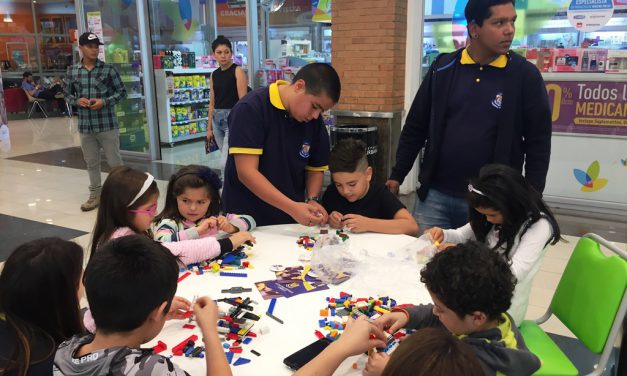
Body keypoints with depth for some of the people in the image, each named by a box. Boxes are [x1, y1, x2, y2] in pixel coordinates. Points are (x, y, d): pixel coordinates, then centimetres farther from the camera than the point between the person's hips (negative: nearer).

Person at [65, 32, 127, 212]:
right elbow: (67, 94, 14)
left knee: (114, 161, 3)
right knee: (91, 163, 13)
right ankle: (95, 194, 26)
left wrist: (104, 101, -14)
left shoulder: (108, 69, -4)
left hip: (107, 124, -3)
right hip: (85, 125, 3)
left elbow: (122, 92, 0)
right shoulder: (72, 71, 5)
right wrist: (77, 100, -8)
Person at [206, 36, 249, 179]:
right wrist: (209, 128, 15)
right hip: (217, 119, 6)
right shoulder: (214, 75, 12)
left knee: (224, 163, -12)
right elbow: (212, 103, 16)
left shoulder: (237, 71, -5)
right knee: (229, 160, 13)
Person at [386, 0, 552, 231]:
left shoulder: (525, 75, -3)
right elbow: (415, 128, 8)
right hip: (434, 196, 2)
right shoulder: (443, 68, 1)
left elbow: (538, 143, 0)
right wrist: (397, 176, 8)